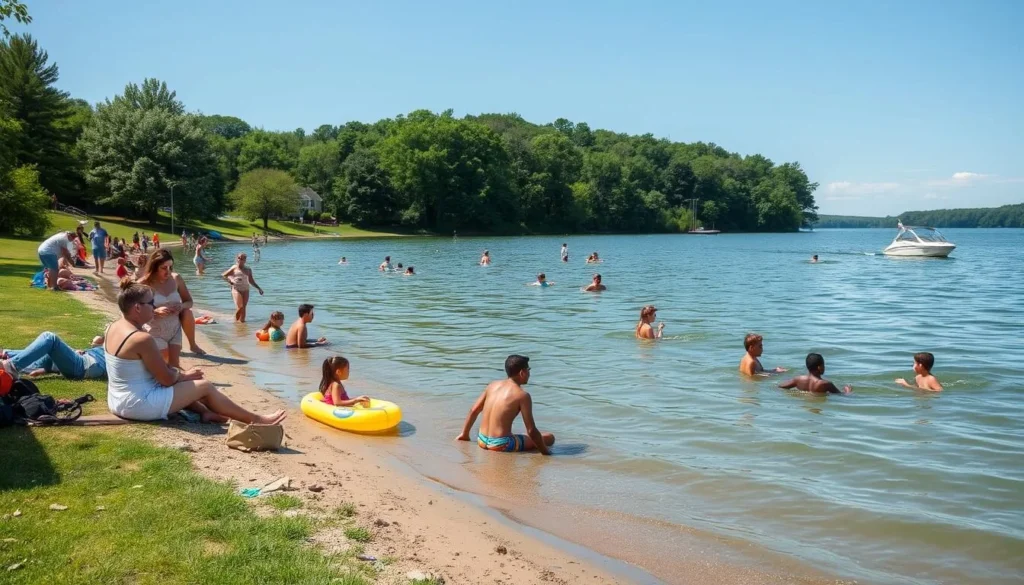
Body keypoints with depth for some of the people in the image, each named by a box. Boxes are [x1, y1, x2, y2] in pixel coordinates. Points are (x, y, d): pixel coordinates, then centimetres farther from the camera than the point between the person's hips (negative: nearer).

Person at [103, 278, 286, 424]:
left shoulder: (115, 327, 5)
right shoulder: (142, 339, -25)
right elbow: (167, 379, -18)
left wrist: (180, 374, 7)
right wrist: (185, 375, 3)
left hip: (119, 401, 10)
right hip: (140, 405, -10)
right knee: (205, 386, 0)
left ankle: (205, 412, 29)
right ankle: (256, 419, 10)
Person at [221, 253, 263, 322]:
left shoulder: (248, 269, 10)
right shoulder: (234, 268, 1)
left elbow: (251, 280, 19)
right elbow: (223, 275, 5)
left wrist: (259, 288, 17)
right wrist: (230, 281, -10)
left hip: (245, 290, 4)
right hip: (236, 289, -3)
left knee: (244, 307, 0)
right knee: (239, 307, -13)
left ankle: (242, 321, 7)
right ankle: (236, 321, 2)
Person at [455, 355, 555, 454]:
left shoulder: (493, 385, 6)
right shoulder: (522, 395, -12)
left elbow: (474, 411, 13)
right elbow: (531, 431, -14)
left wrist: (464, 435, 24)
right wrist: (545, 452, -3)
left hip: (482, 441, 7)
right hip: (500, 445, -7)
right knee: (550, 437, 1)